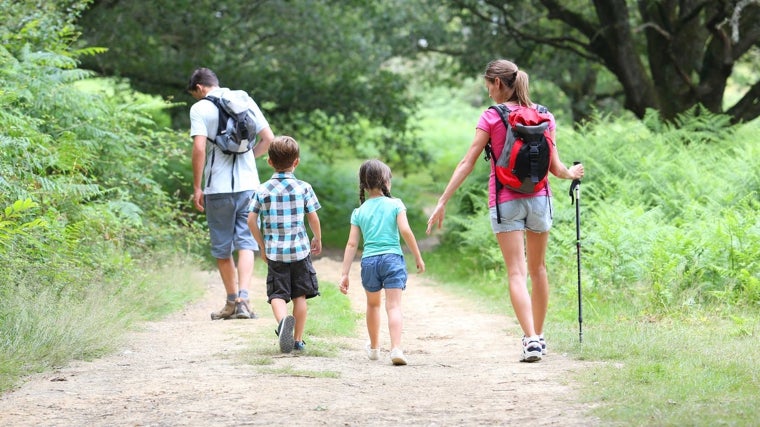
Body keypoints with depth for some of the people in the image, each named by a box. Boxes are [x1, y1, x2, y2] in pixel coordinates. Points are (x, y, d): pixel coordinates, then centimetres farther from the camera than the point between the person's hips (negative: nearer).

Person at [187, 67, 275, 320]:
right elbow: (268, 139, 8)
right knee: (246, 242, 1)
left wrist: (196, 187, -8)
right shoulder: (246, 102, 9)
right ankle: (243, 300, -15)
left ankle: (232, 301, 19)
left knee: (222, 248, 10)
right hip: (248, 184, 3)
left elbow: (199, 148, -14)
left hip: (218, 188, -3)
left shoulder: (200, 108, -5)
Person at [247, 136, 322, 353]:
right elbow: (313, 218, -1)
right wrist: (318, 239, 18)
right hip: (300, 250, 0)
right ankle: (298, 339, 15)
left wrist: (262, 246, 11)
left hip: (274, 252, 0)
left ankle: (283, 320, -30)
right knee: (300, 295, 11)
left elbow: (251, 220, -2)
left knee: (278, 295, 1)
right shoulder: (304, 188, -3)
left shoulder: (262, 190, -1)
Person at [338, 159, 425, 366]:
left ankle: (374, 347, 37)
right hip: (392, 258, -3)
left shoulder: (359, 212, 8)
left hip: (369, 261, 3)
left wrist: (344, 274, 5)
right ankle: (396, 348, -25)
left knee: (373, 304, 23)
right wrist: (418, 257, -2)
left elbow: (352, 244, 5)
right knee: (394, 305, -8)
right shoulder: (395, 204, 1)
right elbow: (405, 231, -10)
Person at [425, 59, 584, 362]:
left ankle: (530, 339, -20)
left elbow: (467, 163, -8)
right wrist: (571, 174, 27)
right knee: (538, 269, 17)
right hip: (539, 198, 3)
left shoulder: (492, 117, -6)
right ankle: (538, 335, 26)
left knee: (516, 272, -6)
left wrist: (442, 202, -5)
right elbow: (554, 167, 4)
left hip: (505, 201, -3)